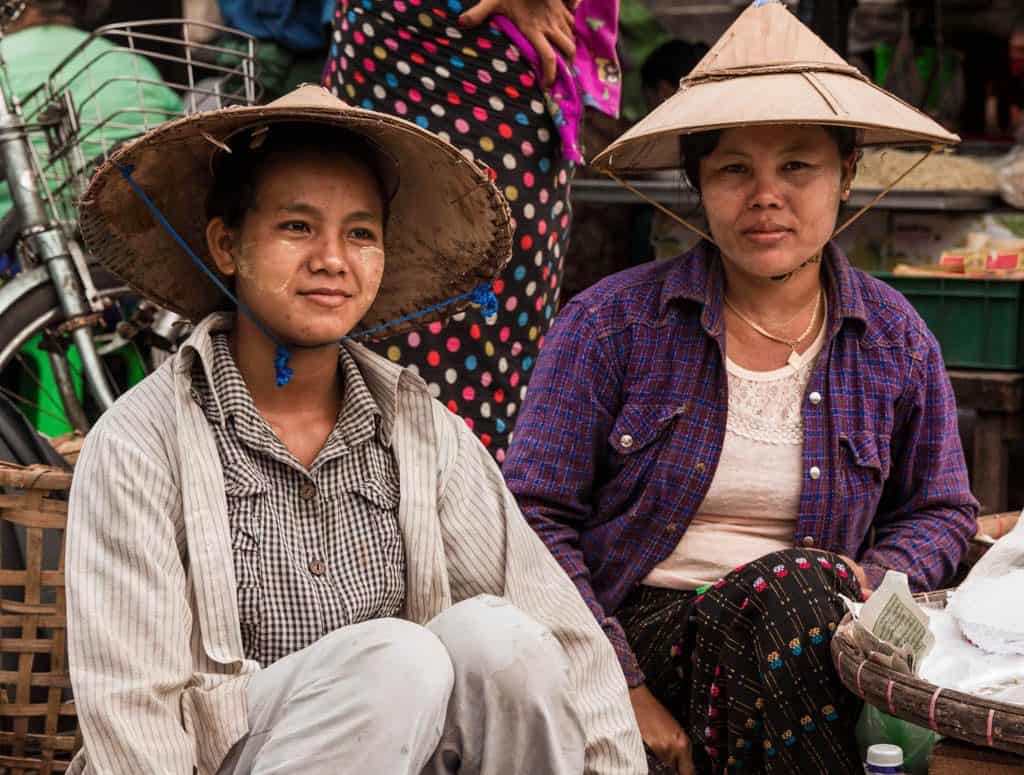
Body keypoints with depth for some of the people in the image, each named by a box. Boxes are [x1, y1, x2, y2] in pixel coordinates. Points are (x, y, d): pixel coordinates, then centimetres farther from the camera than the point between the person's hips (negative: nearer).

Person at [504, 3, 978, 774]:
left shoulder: (896, 341, 9)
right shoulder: (611, 324, -1)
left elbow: (941, 511, 21)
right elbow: (534, 514, -3)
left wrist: (871, 581, -4)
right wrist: (622, 689, -14)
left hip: (805, 641, 3)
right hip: (641, 626, -2)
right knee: (791, 583, -32)